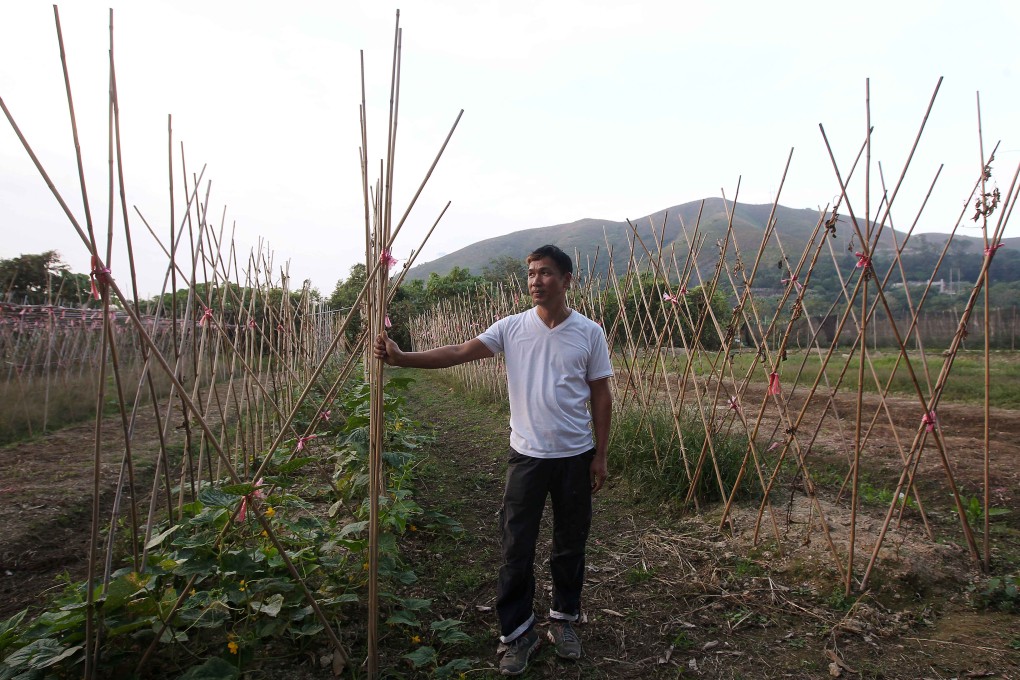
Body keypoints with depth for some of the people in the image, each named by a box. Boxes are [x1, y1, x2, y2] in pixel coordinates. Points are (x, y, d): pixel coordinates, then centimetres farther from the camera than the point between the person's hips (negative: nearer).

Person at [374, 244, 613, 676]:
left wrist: (601, 455, 0)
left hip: (575, 456, 0)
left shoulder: (589, 333, -4)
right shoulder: (512, 328, -3)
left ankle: (563, 619, 37)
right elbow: (458, 353, -11)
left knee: (570, 544, 15)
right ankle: (518, 632, 24)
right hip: (526, 455, 0)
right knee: (517, 548, 5)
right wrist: (401, 358, -23)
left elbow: (600, 396, 1)